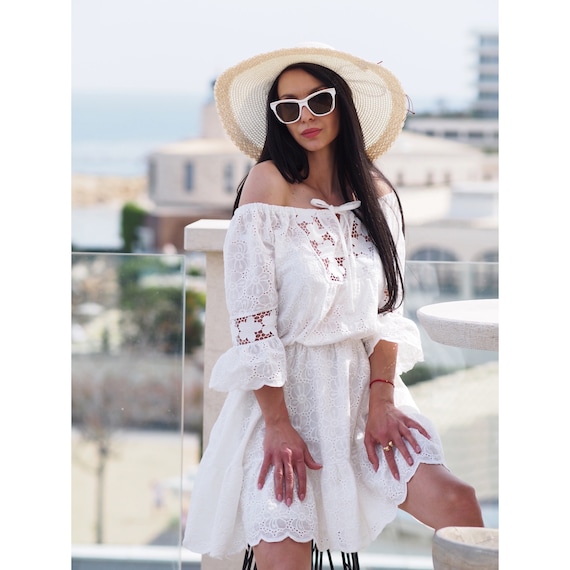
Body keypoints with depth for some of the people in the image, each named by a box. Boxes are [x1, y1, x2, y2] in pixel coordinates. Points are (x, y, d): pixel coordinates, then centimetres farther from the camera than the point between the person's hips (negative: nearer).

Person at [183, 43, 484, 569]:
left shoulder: (376, 193, 7)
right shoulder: (269, 184, -6)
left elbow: (388, 308, 7)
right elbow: (252, 316, -10)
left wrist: (381, 401, -7)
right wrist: (278, 424, -14)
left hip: (362, 387, 4)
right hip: (282, 392, -3)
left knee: (456, 502, -18)